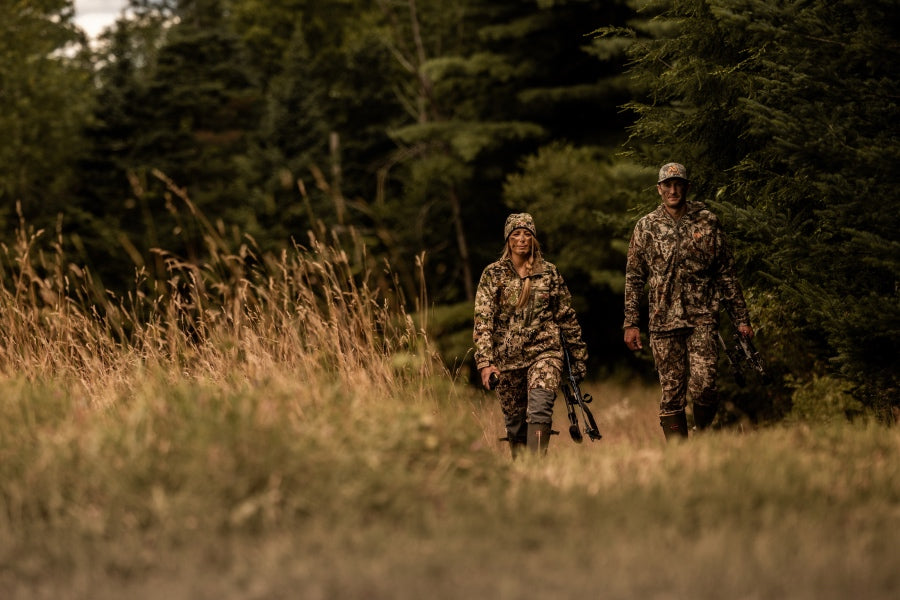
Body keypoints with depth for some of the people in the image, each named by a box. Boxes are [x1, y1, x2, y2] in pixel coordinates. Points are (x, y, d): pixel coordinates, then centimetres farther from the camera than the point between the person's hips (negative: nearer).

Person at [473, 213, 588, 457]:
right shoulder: (493, 274, 4)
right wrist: (485, 361, -15)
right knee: (515, 424, 6)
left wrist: (579, 357, 15)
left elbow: (567, 317, 13)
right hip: (508, 358, 1)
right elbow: (483, 320, -4)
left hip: (544, 353, -1)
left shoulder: (549, 273, 7)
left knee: (539, 409, -24)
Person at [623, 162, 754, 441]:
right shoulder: (646, 227, 8)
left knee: (703, 386, -13)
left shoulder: (707, 222, 6)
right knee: (671, 394, 1)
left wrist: (741, 318, 7)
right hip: (664, 321, 1)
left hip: (702, 316, -1)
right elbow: (634, 278, 10)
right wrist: (631, 323, 4)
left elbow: (727, 274, 9)